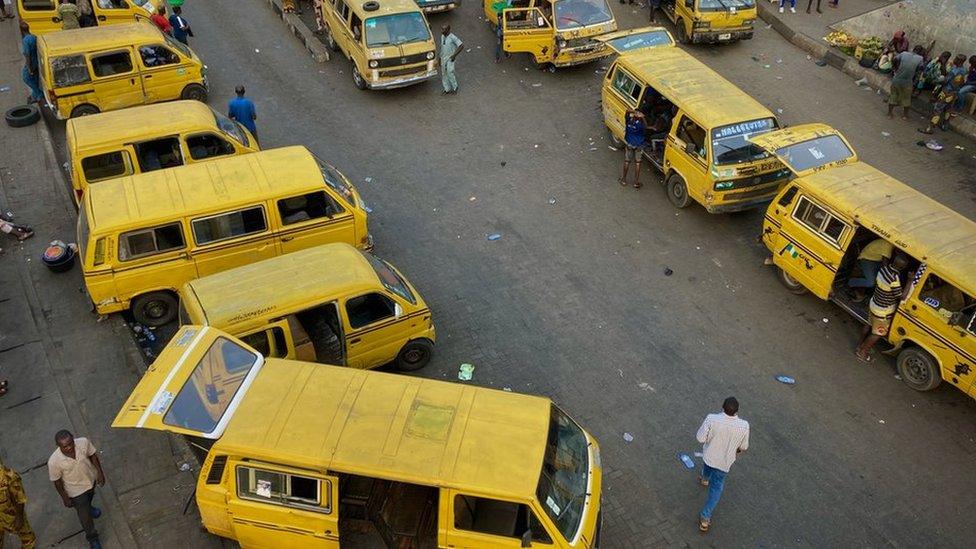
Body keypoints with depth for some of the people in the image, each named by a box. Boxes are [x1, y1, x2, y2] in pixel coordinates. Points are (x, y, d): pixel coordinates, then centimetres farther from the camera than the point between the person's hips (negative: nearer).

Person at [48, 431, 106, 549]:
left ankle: (88, 507, 70)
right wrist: (65, 497, -6)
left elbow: (92, 455, -9)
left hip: (92, 479, 3)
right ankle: (92, 537, 43)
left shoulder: (83, 442, -31)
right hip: (76, 490, -3)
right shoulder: (54, 462, -36)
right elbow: (57, 481, -18)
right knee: (85, 516, 16)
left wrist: (100, 472, -3)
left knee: (90, 497, 36)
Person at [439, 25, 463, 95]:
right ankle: (447, 89, 21)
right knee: (444, 74, 9)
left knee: (450, 72, -15)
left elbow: (461, 46, -19)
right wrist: (440, 58, 18)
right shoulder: (442, 36, 4)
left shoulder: (453, 37, -19)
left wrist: (454, 55, -19)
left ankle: (455, 87, 5)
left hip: (450, 58, -7)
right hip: (443, 58, 7)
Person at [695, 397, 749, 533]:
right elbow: (743, 447, -9)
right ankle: (705, 517, 19)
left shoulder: (712, 419, -32)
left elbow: (700, 438, -21)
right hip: (724, 462, -1)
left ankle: (704, 479, 70)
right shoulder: (744, 426, -27)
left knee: (707, 466, 37)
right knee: (716, 488, 17)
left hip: (709, 456, 1)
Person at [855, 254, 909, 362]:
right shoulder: (894, 279, -36)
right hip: (883, 312, -7)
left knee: (870, 326, 29)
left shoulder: (884, 267, -13)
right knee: (878, 334, 17)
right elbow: (901, 296, -27)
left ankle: (860, 346, 47)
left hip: (874, 303, 7)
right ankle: (861, 352, 31)